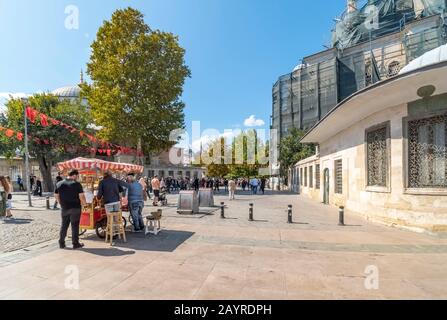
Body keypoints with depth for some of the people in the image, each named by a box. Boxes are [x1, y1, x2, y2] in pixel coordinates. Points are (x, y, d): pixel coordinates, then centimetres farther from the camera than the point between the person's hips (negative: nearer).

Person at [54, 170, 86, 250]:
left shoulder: (59, 184, 5)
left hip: (64, 208, 5)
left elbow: (56, 196, 11)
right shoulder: (77, 184, -11)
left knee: (64, 225, 15)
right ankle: (75, 244, 9)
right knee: (75, 226, 3)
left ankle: (61, 243, 22)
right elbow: (81, 197, -13)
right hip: (75, 208, -5)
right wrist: (84, 203, 4)